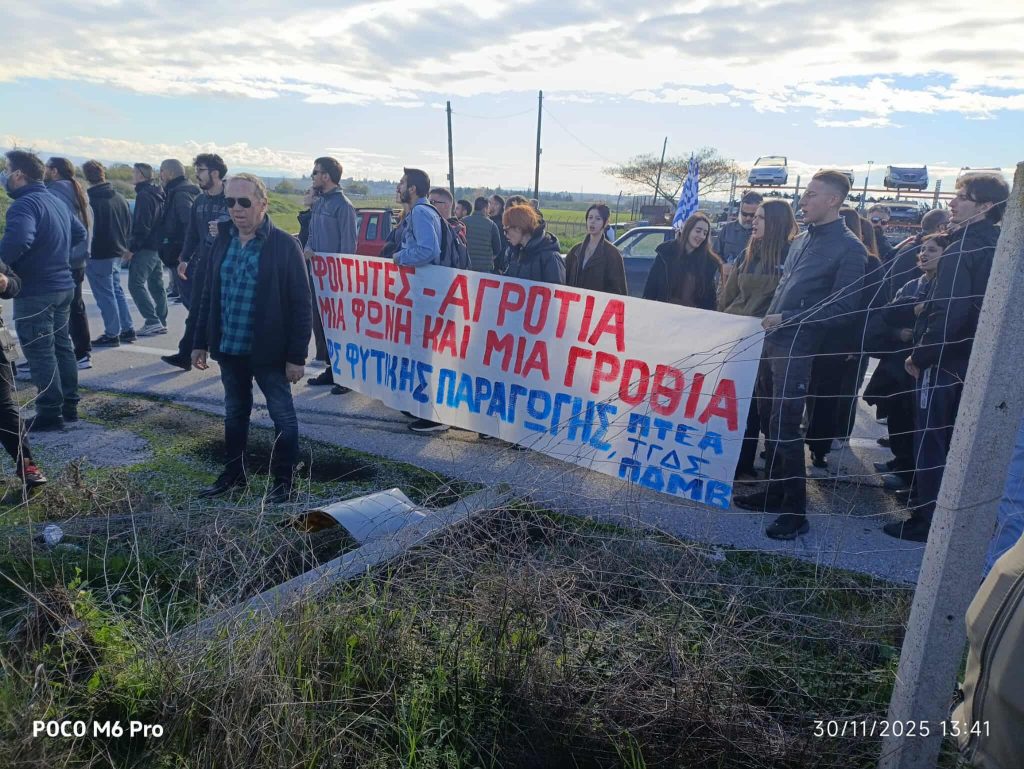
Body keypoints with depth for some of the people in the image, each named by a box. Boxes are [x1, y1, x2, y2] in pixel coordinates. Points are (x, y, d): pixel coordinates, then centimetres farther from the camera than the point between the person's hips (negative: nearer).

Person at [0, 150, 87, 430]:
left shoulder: (24, 204, -18)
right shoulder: (56, 201, 12)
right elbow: (80, 233, 24)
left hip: (35, 292, -9)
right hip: (63, 286, 9)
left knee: (40, 352, -1)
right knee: (62, 346, 15)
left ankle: (50, 413, 5)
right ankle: (69, 405, 23)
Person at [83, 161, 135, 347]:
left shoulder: (90, 200, -17)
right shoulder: (120, 197, 3)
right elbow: (129, 225, 11)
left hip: (99, 256, -7)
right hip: (117, 253, 7)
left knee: (105, 295, 0)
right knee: (116, 291, 18)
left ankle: (112, 334, 5)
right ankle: (127, 330, 20)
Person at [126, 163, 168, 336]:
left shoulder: (144, 196, -14)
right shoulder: (156, 195, 15)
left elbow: (142, 226, -20)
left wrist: (132, 248, -16)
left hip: (146, 247, -10)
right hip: (158, 247, 10)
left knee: (136, 284, -9)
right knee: (156, 285, 12)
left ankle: (152, 321, -15)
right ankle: (160, 322, 15)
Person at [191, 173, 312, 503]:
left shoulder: (284, 245, -12)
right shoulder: (222, 240, 6)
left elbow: (301, 305, -13)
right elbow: (209, 294, 13)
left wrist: (297, 355, -15)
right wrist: (202, 342, 11)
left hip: (269, 351, -6)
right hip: (229, 348, 6)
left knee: (282, 415, 6)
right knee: (235, 412, 19)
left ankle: (284, 480, 20)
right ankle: (234, 473, 35)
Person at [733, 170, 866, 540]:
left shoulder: (849, 248, -8)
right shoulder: (802, 239, 16)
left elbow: (841, 308, -12)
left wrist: (788, 320, -16)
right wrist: (769, 321, 13)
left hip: (797, 349, -8)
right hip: (771, 342, 8)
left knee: (785, 427, -7)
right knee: (769, 422, 14)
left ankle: (795, 510, 4)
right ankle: (774, 490, 28)